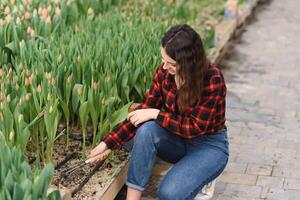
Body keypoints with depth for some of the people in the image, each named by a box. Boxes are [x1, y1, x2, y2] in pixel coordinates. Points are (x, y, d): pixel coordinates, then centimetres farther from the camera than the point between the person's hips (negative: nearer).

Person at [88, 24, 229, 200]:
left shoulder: (213, 80, -26)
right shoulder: (164, 71, -11)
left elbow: (195, 127, -23)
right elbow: (146, 109, -5)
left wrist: (156, 114, -25)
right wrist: (110, 143, -10)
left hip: (209, 145, -5)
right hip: (178, 138, 5)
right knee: (146, 130, -29)